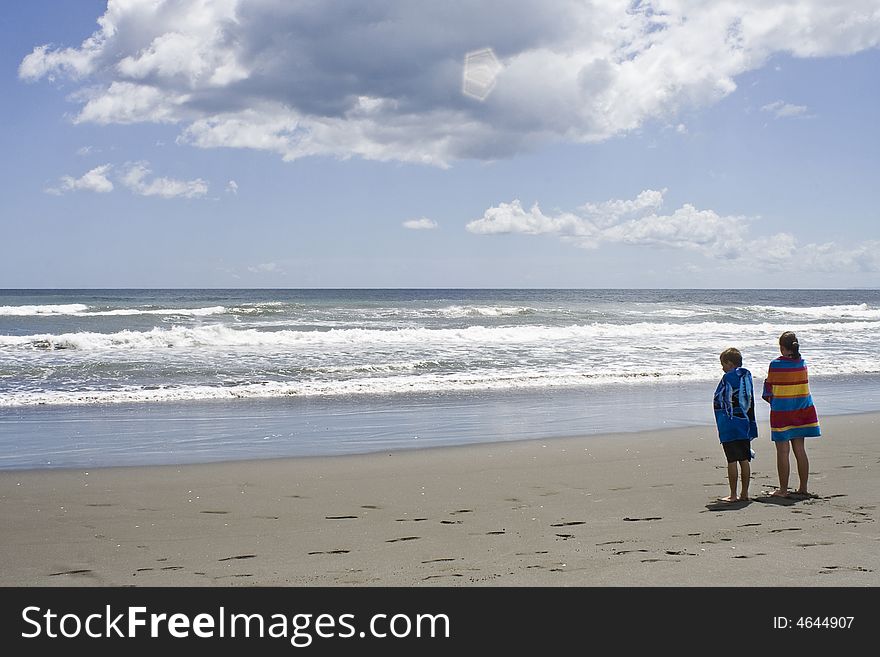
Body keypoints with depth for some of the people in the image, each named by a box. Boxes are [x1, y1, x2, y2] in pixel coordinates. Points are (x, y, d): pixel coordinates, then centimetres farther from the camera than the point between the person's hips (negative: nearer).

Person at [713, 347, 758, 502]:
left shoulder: (728, 378, -12)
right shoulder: (747, 376, 9)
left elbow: (718, 400, -10)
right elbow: (751, 402, 14)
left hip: (730, 426, -7)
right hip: (745, 426, 7)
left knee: (732, 460, -3)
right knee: (744, 460, 9)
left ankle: (733, 495, 0)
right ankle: (744, 493, 13)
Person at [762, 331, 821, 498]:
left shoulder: (776, 364, -12)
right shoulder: (802, 363, 1)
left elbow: (769, 386, -4)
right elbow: (803, 384, 9)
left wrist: (768, 397, 17)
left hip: (781, 411, -5)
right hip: (801, 409, 5)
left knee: (783, 451, 0)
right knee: (799, 449, 12)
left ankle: (783, 489, 2)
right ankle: (803, 488, 16)